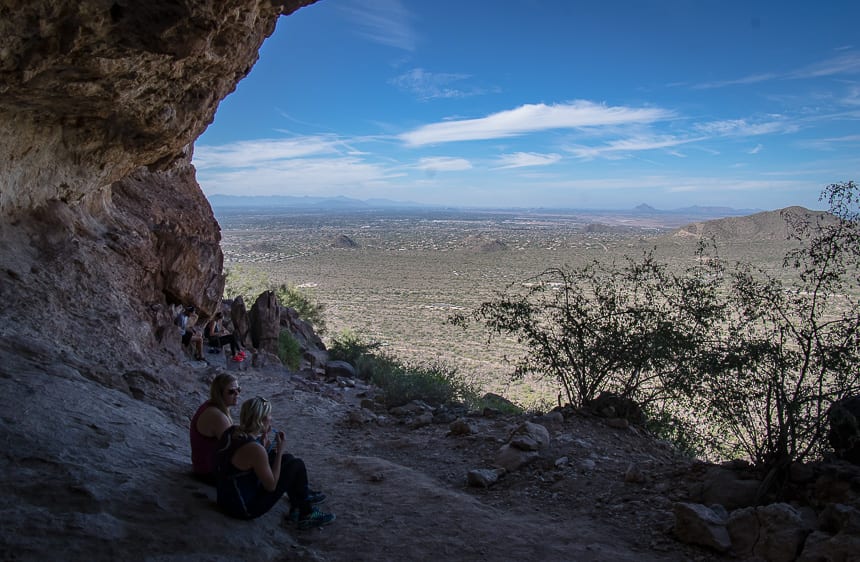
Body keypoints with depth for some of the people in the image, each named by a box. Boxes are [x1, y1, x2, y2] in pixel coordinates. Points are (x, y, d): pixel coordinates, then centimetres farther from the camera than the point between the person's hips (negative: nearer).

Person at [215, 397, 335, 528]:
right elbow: (271, 486, -18)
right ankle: (305, 514, 18)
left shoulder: (231, 431, -4)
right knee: (297, 465, 0)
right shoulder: (255, 449, -30)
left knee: (287, 459, 17)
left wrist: (262, 437, 2)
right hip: (244, 509, -8)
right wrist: (280, 451, -12)